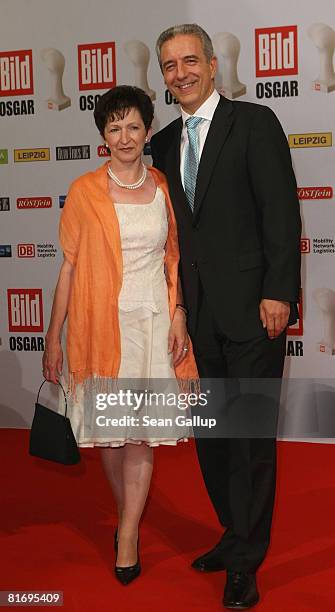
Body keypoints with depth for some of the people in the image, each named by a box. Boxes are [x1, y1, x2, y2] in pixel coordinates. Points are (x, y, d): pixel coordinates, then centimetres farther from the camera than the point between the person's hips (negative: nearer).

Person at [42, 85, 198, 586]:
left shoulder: (162, 187, 6)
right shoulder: (84, 191, 0)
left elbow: (172, 258, 11)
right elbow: (70, 265, 1)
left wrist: (178, 314, -1)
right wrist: (54, 336, -1)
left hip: (153, 319, 1)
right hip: (101, 321, -1)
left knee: (143, 430, 1)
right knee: (109, 428, 7)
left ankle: (127, 535, 11)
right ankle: (129, 519, 29)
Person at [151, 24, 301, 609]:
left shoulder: (255, 122, -3)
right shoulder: (164, 143, 14)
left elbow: (281, 212, -9)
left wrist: (277, 293, -15)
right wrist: (175, 301, 11)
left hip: (252, 308, -6)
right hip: (197, 314, 6)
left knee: (251, 434, 0)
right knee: (210, 431, 12)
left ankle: (245, 561, 10)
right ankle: (237, 535, 29)